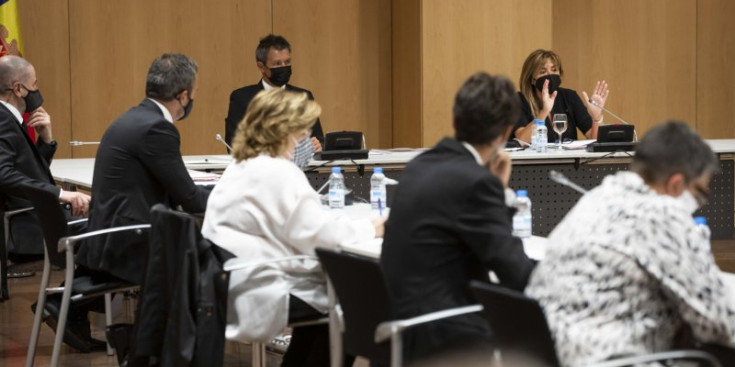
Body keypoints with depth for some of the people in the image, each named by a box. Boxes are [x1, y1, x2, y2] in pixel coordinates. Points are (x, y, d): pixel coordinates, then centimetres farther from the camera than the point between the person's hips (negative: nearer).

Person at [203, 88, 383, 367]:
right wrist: (371, 228, -4)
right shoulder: (278, 172, -17)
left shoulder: (243, 167, 13)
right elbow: (320, 234, -18)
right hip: (254, 297, -10)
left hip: (230, 287, 10)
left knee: (324, 291, 20)